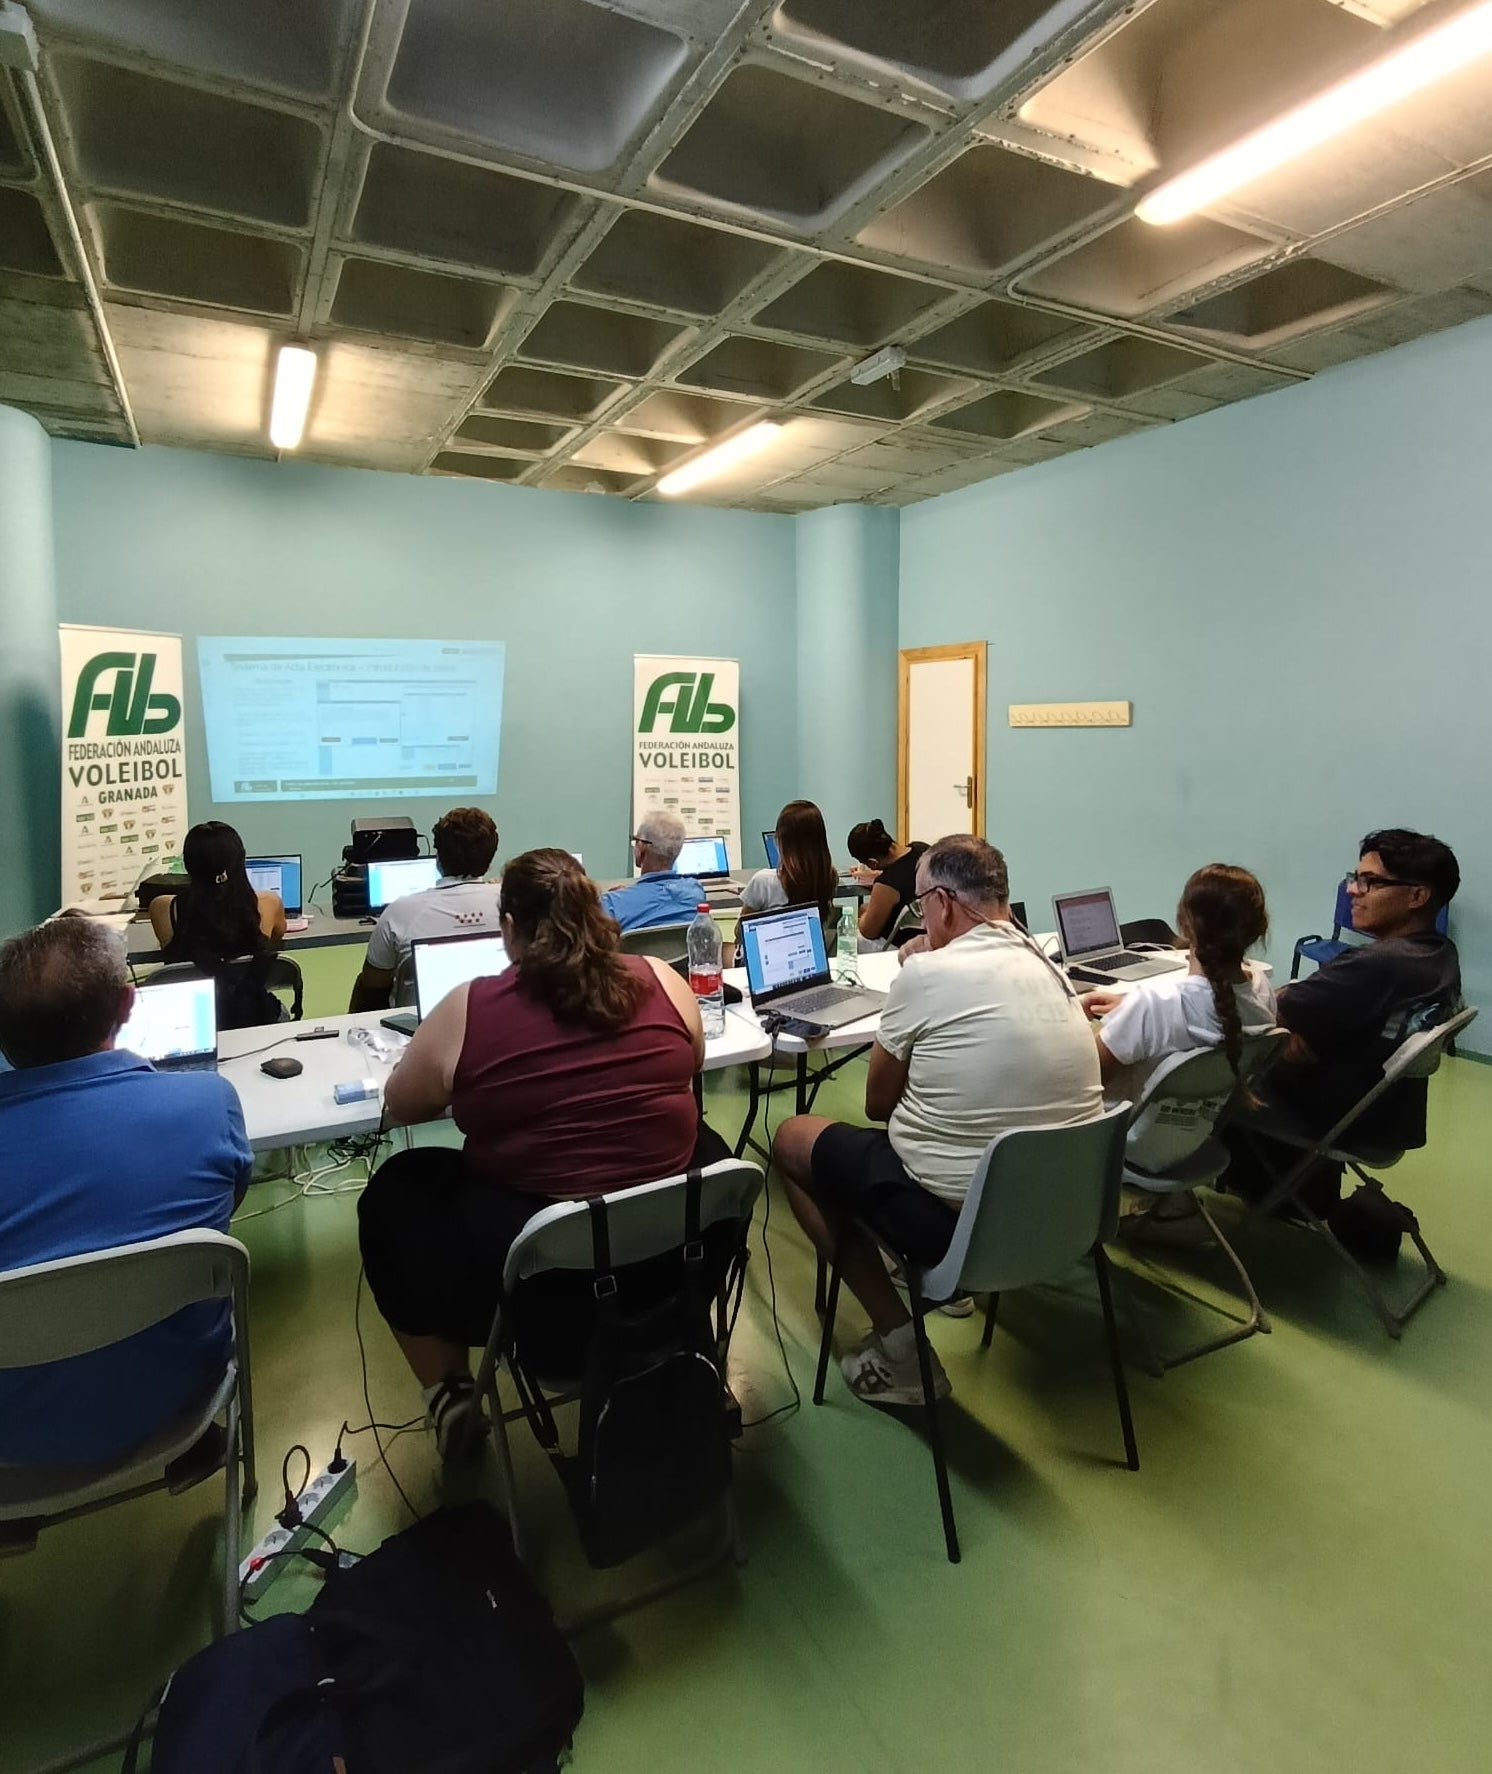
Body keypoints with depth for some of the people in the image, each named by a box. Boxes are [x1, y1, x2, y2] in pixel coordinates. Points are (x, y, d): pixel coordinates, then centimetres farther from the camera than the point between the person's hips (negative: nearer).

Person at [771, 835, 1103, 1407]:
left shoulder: (926, 973, -18)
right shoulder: (1050, 966, 3)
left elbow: (877, 1105, -5)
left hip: (956, 1217, -8)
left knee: (791, 1136, 12)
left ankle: (898, 1343, 9)